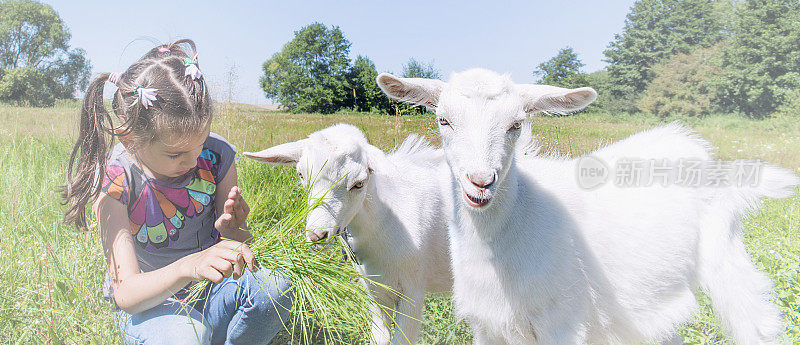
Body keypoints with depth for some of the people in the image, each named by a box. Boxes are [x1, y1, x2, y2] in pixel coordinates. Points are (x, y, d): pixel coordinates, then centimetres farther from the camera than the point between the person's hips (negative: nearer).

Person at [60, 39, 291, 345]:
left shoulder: (216, 155, -11)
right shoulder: (112, 181, -20)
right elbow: (125, 293, -25)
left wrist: (232, 228, -26)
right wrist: (188, 266, -46)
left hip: (211, 288, 3)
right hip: (147, 304, -2)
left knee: (274, 285, -29)